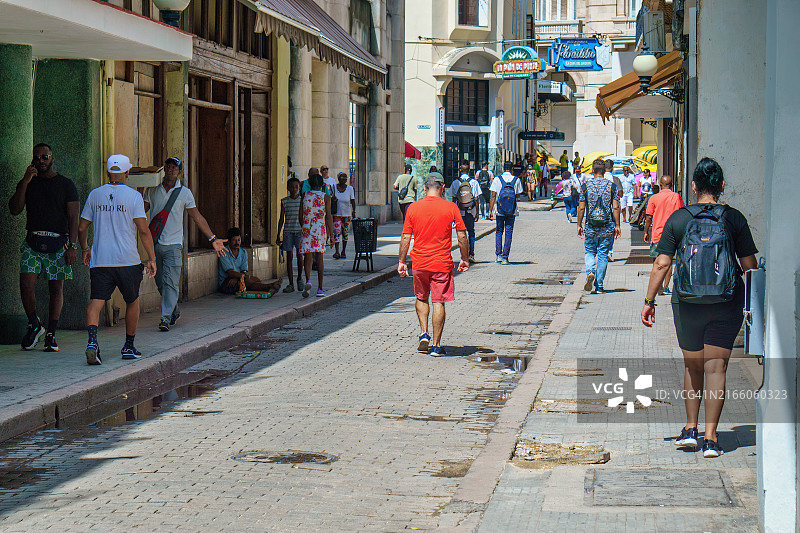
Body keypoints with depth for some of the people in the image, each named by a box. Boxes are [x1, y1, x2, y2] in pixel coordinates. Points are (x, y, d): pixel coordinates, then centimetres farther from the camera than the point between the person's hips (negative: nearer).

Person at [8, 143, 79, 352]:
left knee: (56, 288, 1)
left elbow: (73, 218, 1)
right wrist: (25, 182, -9)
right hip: (33, 241, 1)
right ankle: (34, 325, 8)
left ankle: (51, 335, 9)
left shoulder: (66, 184, 5)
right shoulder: (27, 183, 12)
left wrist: (72, 246, -9)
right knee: (26, 284, -13)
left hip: (58, 243, -1)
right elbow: (15, 209, 0)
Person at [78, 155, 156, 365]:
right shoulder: (134, 196, -4)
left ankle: (92, 340, -30)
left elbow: (82, 228, 12)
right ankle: (129, 347, 23)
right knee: (132, 301, 17)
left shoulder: (95, 194, 6)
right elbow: (144, 231, -10)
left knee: (95, 301, -5)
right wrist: (151, 258, -4)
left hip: (99, 261, 2)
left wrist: (85, 249, 29)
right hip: (128, 260, -2)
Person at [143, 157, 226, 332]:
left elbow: (197, 218, 8)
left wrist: (213, 239, 6)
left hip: (173, 245, -3)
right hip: (154, 244, 3)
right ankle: (174, 310, 28)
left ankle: (166, 317, -11)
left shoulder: (185, 193, 4)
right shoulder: (152, 190, 9)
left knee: (170, 282, -11)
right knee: (160, 283, 8)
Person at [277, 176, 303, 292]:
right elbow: (281, 219, 8)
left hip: (300, 230, -1)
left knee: (299, 254, -10)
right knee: (289, 256, 1)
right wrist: (278, 235, 5)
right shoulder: (284, 201, 6)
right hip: (288, 231, 1)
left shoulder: (302, 200, 4)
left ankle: (300, 277, 14)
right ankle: (291, 284, 5)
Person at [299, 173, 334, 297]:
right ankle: (320, 288, 13)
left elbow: (301, 215, 9)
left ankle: (308, 281, -31)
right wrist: (331, 234, -5)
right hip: (321, 229, 0)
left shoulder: (305, 196, 5)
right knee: (319, 258, 11)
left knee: (308, 257, -3)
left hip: (307, 228, 0)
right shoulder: (325, 197, 0)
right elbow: (328, 216, -7)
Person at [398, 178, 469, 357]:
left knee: (422, 298, 22)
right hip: (442, 264, -2)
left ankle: (424, 333, 11)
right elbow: (462, 236, -2)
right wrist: (465, 259, 9)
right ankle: (436, 345, 3)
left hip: (419, 262, 2)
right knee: (438, 302, 3)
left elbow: (406, 237, 2)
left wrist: (402, 262, 10)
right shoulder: (451, 208, -4)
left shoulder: (413, 208, 0)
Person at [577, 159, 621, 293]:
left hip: (591, 226, -1)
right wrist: (617, 225, 2)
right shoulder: (611, 185, 0)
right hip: (607, 226, 1)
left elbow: (581, 208, -2)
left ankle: (590, 272, -15)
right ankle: (599, 286, 6)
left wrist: (579, 225, 7)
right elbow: (616, 207, -3)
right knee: (603, 255, 7)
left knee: (590, 252, 14)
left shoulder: (586, 185, -2)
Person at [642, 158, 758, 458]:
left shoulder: (678, 219, -1)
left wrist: (649, 301, 4)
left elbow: (661, 264, -3)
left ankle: (690, 429, 20)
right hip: (727, 303, -1)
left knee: (692, 366, 18)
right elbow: (749, 266, 0)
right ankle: (710, 438, -4)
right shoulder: (734, 219, -2)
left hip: (687, 303, 1)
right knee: (716, 368, 1)